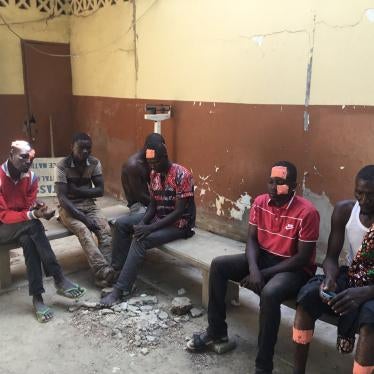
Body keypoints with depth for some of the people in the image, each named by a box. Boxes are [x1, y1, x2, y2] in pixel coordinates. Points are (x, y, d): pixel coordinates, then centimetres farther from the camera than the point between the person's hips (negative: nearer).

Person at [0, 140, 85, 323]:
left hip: (22, 227, 4)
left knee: (28, 240, -31)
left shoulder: (31, 177, -3)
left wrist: (37, 208, -27)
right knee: (33, 225, -33)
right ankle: (59, 279, -32)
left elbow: (29, 208, -3)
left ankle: (37, 297, -30)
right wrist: (33, 215, -35)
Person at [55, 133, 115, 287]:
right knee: (83, 230, -33)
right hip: (69, 208, -4)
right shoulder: (62, 166, -13)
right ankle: (104, 271, -41)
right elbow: (62, 198, -19)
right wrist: (83, 217, -27)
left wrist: (77, 190, -15)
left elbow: (100, 190, -3)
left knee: (105, 229, -24)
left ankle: (104, 272, -32)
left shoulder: (95, 163, 0)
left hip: (89, 205, 4)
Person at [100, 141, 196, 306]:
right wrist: (142, 223, -12)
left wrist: (150, 228, -27)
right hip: (158, 217, 8)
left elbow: (179, 211, -24)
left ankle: (121, 289, -20)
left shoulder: (182, 175, -22)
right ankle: (117, 270, 1)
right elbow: (153, 204, 8)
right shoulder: (154, 174, 3)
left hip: (178, 224, -8)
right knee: (121, 223, -4)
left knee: (140, 241, -27)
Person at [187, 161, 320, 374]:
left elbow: (303, 257, -19)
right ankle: (217, 331, 5)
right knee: (218, 265, -9)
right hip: (262, 258, 6)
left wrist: (264, 274, -21)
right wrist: (253, 269, -19)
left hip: (294, 268, -6)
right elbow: (252, 239, 1)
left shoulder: (307, 212, -20)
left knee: (269, 293, -36)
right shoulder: (260, 202, -3)